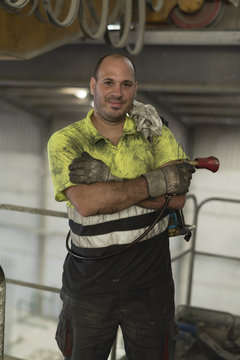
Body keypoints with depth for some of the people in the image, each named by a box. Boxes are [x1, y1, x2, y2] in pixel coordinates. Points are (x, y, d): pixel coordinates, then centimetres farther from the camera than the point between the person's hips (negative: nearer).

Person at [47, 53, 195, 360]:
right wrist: (157, 180, -21)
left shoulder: (154, 131, -1)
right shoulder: (65, 141, -6)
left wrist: (107, 180, -22)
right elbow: (86, 202, -23)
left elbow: (178, 197, -13)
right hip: (89, 282, -1)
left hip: (150, 279, 2)